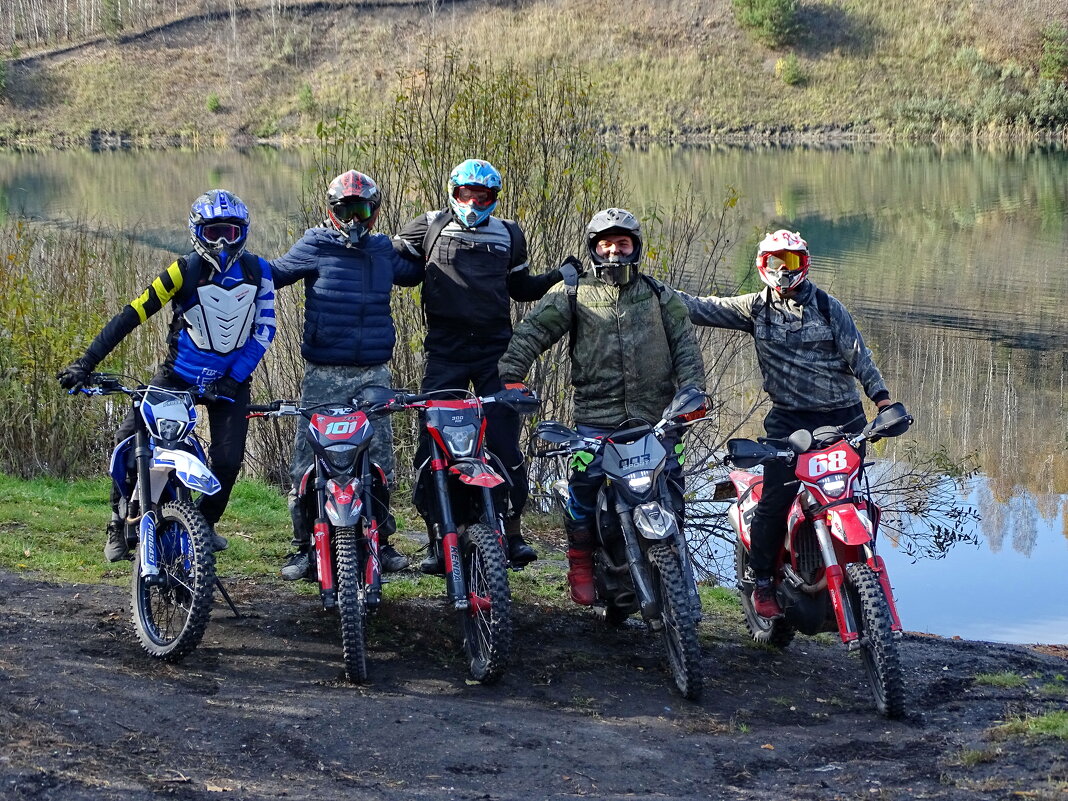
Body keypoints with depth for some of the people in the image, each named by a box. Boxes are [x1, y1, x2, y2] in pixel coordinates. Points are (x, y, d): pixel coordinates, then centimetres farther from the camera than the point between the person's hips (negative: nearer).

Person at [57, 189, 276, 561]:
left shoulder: (258, 271, -5)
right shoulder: (185, 271, -13)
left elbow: (264, 329, -3)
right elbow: (132, 314, -16)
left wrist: (234, 379, -13)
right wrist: (87, 362, -23)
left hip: (231, 380, 1)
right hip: (178, 375, -1)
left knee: (228, 459, -10)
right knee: (129, 440, -12)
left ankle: (206, 522, 18)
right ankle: (119, 526, 5)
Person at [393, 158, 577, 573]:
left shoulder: (508, 235, 14)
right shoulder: (429, 227, 8)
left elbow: (521, 288, 24)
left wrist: (558, 277, 9)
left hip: (495, 351, 1)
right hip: (444, 351, -1)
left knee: (505, 443, -4)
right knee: (434, 445, -5)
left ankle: (512, 530, 7)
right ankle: (437, 538, 3)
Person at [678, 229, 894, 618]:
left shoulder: (827, 306, 4)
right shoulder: (756, 308, 7)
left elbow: (857, 352, 1)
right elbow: (702, 308, 7)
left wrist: (881, 395, -12)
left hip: (842, 415, 0)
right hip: (788, 419, 0)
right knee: (775, 499, -10)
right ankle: (762, 582, 4)